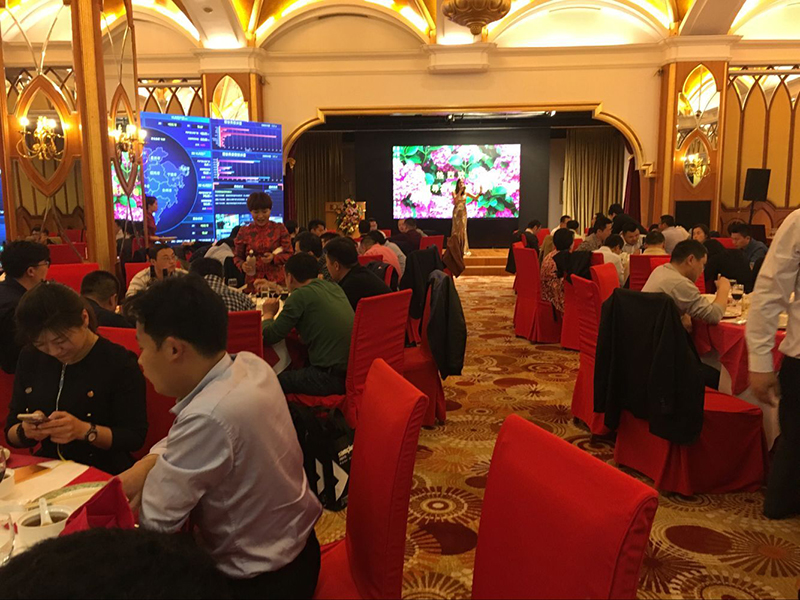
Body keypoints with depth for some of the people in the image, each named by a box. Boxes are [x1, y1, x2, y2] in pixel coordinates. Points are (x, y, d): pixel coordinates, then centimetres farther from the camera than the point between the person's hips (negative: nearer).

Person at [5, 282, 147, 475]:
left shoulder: (119, 363, -10)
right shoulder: (30, 359, 6)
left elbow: (136, 436, -10)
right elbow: (11, 431, 10)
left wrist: (85, 431, -24)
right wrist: (25, 431, -13)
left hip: (104, 473, -4)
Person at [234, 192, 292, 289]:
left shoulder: (279, 229, 4)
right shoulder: (244, 232, 6)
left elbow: (289, 254, 2)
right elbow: (237, 256, 11)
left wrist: (274, 258, -17)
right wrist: (242, 265, -12)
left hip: (277, 280, 0)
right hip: (253, 281, 0)